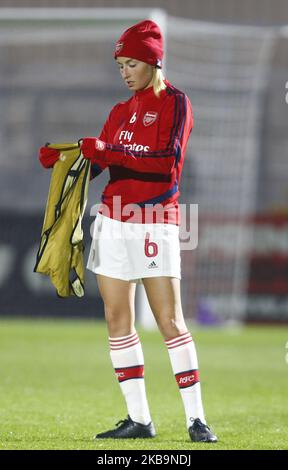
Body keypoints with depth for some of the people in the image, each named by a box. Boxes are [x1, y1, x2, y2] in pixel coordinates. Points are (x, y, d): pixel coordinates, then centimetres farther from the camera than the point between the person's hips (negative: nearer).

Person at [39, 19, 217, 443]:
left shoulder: (175, 103, -2)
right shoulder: (122, 111, 18)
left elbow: (169, 162, -16)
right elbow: (94, 164, 12)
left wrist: (111, 153, -22)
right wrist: (61, 158, -7)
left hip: (155, 221, -7)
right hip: (114, 220, 7)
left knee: (169, 321, -9)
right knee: (118, 320, 3)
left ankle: (196, 419, -7)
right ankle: (138, 419, 7)